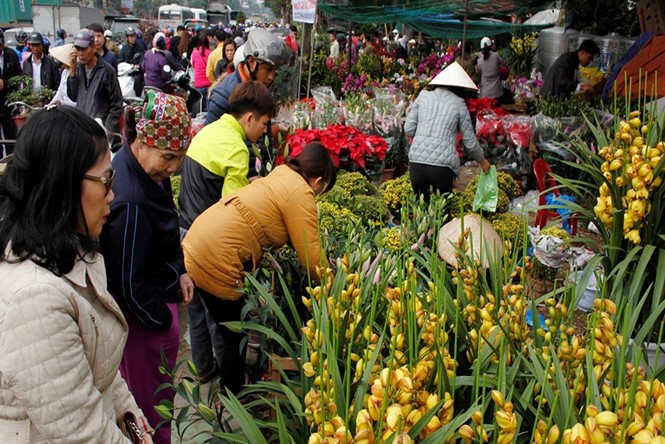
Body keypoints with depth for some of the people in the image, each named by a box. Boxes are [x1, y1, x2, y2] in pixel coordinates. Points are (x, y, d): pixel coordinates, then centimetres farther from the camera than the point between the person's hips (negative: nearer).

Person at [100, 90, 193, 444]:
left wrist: (179, 270, 8)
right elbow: (128, 282, -26)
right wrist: (162, 322, -14)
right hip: (144, 312, -9)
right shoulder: (131, 204, -33)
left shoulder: (149, 171, -4)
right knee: (153, 401, 12)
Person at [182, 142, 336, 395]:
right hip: (214, 262, -10)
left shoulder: (282, 176, 16)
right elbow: (311, 256, -11)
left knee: (234, 333, 22)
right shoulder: (300, 194, -12)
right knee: (237, 339, 8)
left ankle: (233, 394, 38)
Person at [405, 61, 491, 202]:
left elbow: (409, 130, 8)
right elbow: (470, 141, 10)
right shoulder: (458, 103, 7)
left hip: (416, 161, 2)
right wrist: (482, 161, 27)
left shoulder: (423, 96, 11)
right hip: (442, 165, -2)